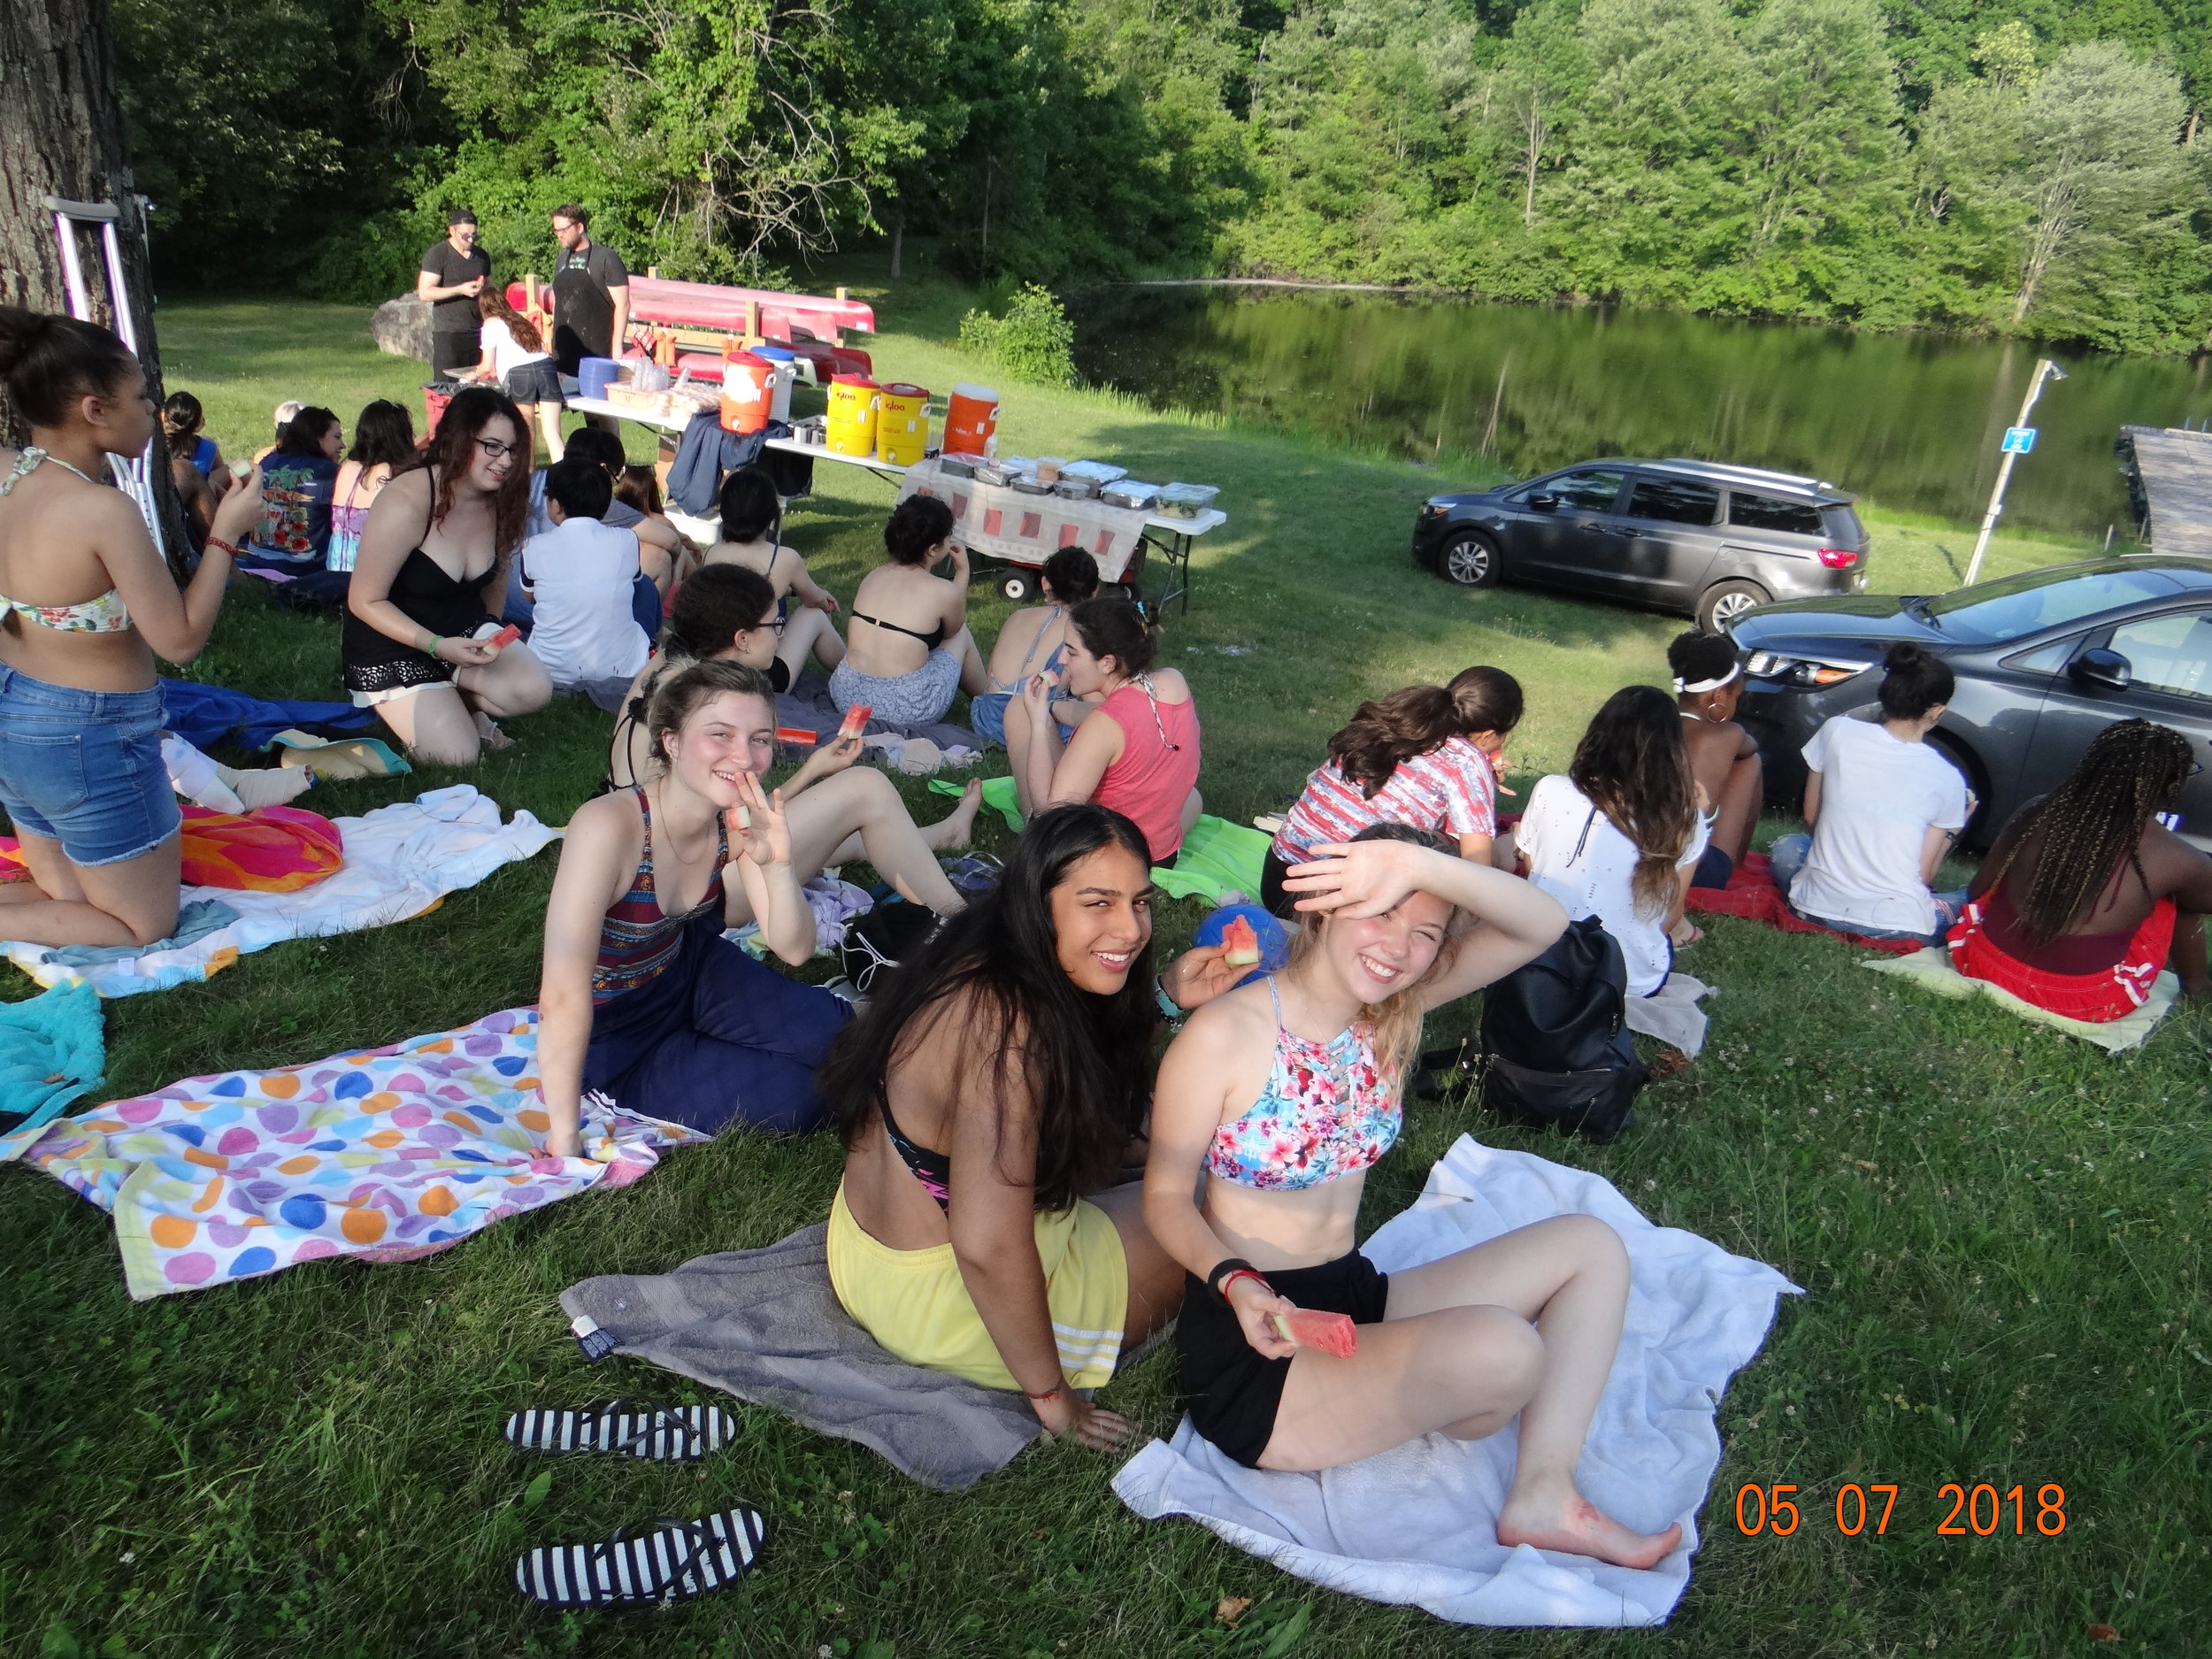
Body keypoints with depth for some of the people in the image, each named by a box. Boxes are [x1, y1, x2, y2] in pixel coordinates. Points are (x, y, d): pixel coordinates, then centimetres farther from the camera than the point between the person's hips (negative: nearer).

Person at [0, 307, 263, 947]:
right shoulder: (104, 510, -26)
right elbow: (180, 640, -20)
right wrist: (226, 534, -13)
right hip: (90, 740, -8)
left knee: (64, 897, 27)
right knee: (145, 926, 11)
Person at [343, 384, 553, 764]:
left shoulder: (501, 502, -5)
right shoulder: (406, 503, -24)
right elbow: (364, 601, -20)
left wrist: (491, 639, 11)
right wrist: (437, 646, -28)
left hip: (465, 630, 5)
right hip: (392, 649, -5)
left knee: (534, 690, -24)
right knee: (458, 754, -17)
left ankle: (457, 700, 6)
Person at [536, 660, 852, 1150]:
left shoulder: (739, 821, -16)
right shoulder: (609, 826, -36)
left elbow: (794, 949, -12)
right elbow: (562, 996, -35)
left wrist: (777, 865, -32)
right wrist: (566, 1138, -30)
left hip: (686, 970, 5)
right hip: (613, 1037, -5)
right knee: (797, 1095, -11)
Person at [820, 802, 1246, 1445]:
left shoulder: (981, 963, -5)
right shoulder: (1008, 1030, -33)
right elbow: (988, 1248, -35)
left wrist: (1167, 996, -3)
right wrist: (1052, 1396, -20)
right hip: (935, 1300, -8)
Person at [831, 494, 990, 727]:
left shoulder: (873, 576, 4)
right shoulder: (944, 592, -11)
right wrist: (963, 571, 15)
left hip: (847, 697, 5)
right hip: (907, 708, -5)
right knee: (962, 635, 20)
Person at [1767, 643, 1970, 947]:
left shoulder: (1837, 731, -5)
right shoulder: (1947, 779, -6)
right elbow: (1925, 874, -1)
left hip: (1817, 907, 1)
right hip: (1897, 926, -1)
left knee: (1787, 845, 30)